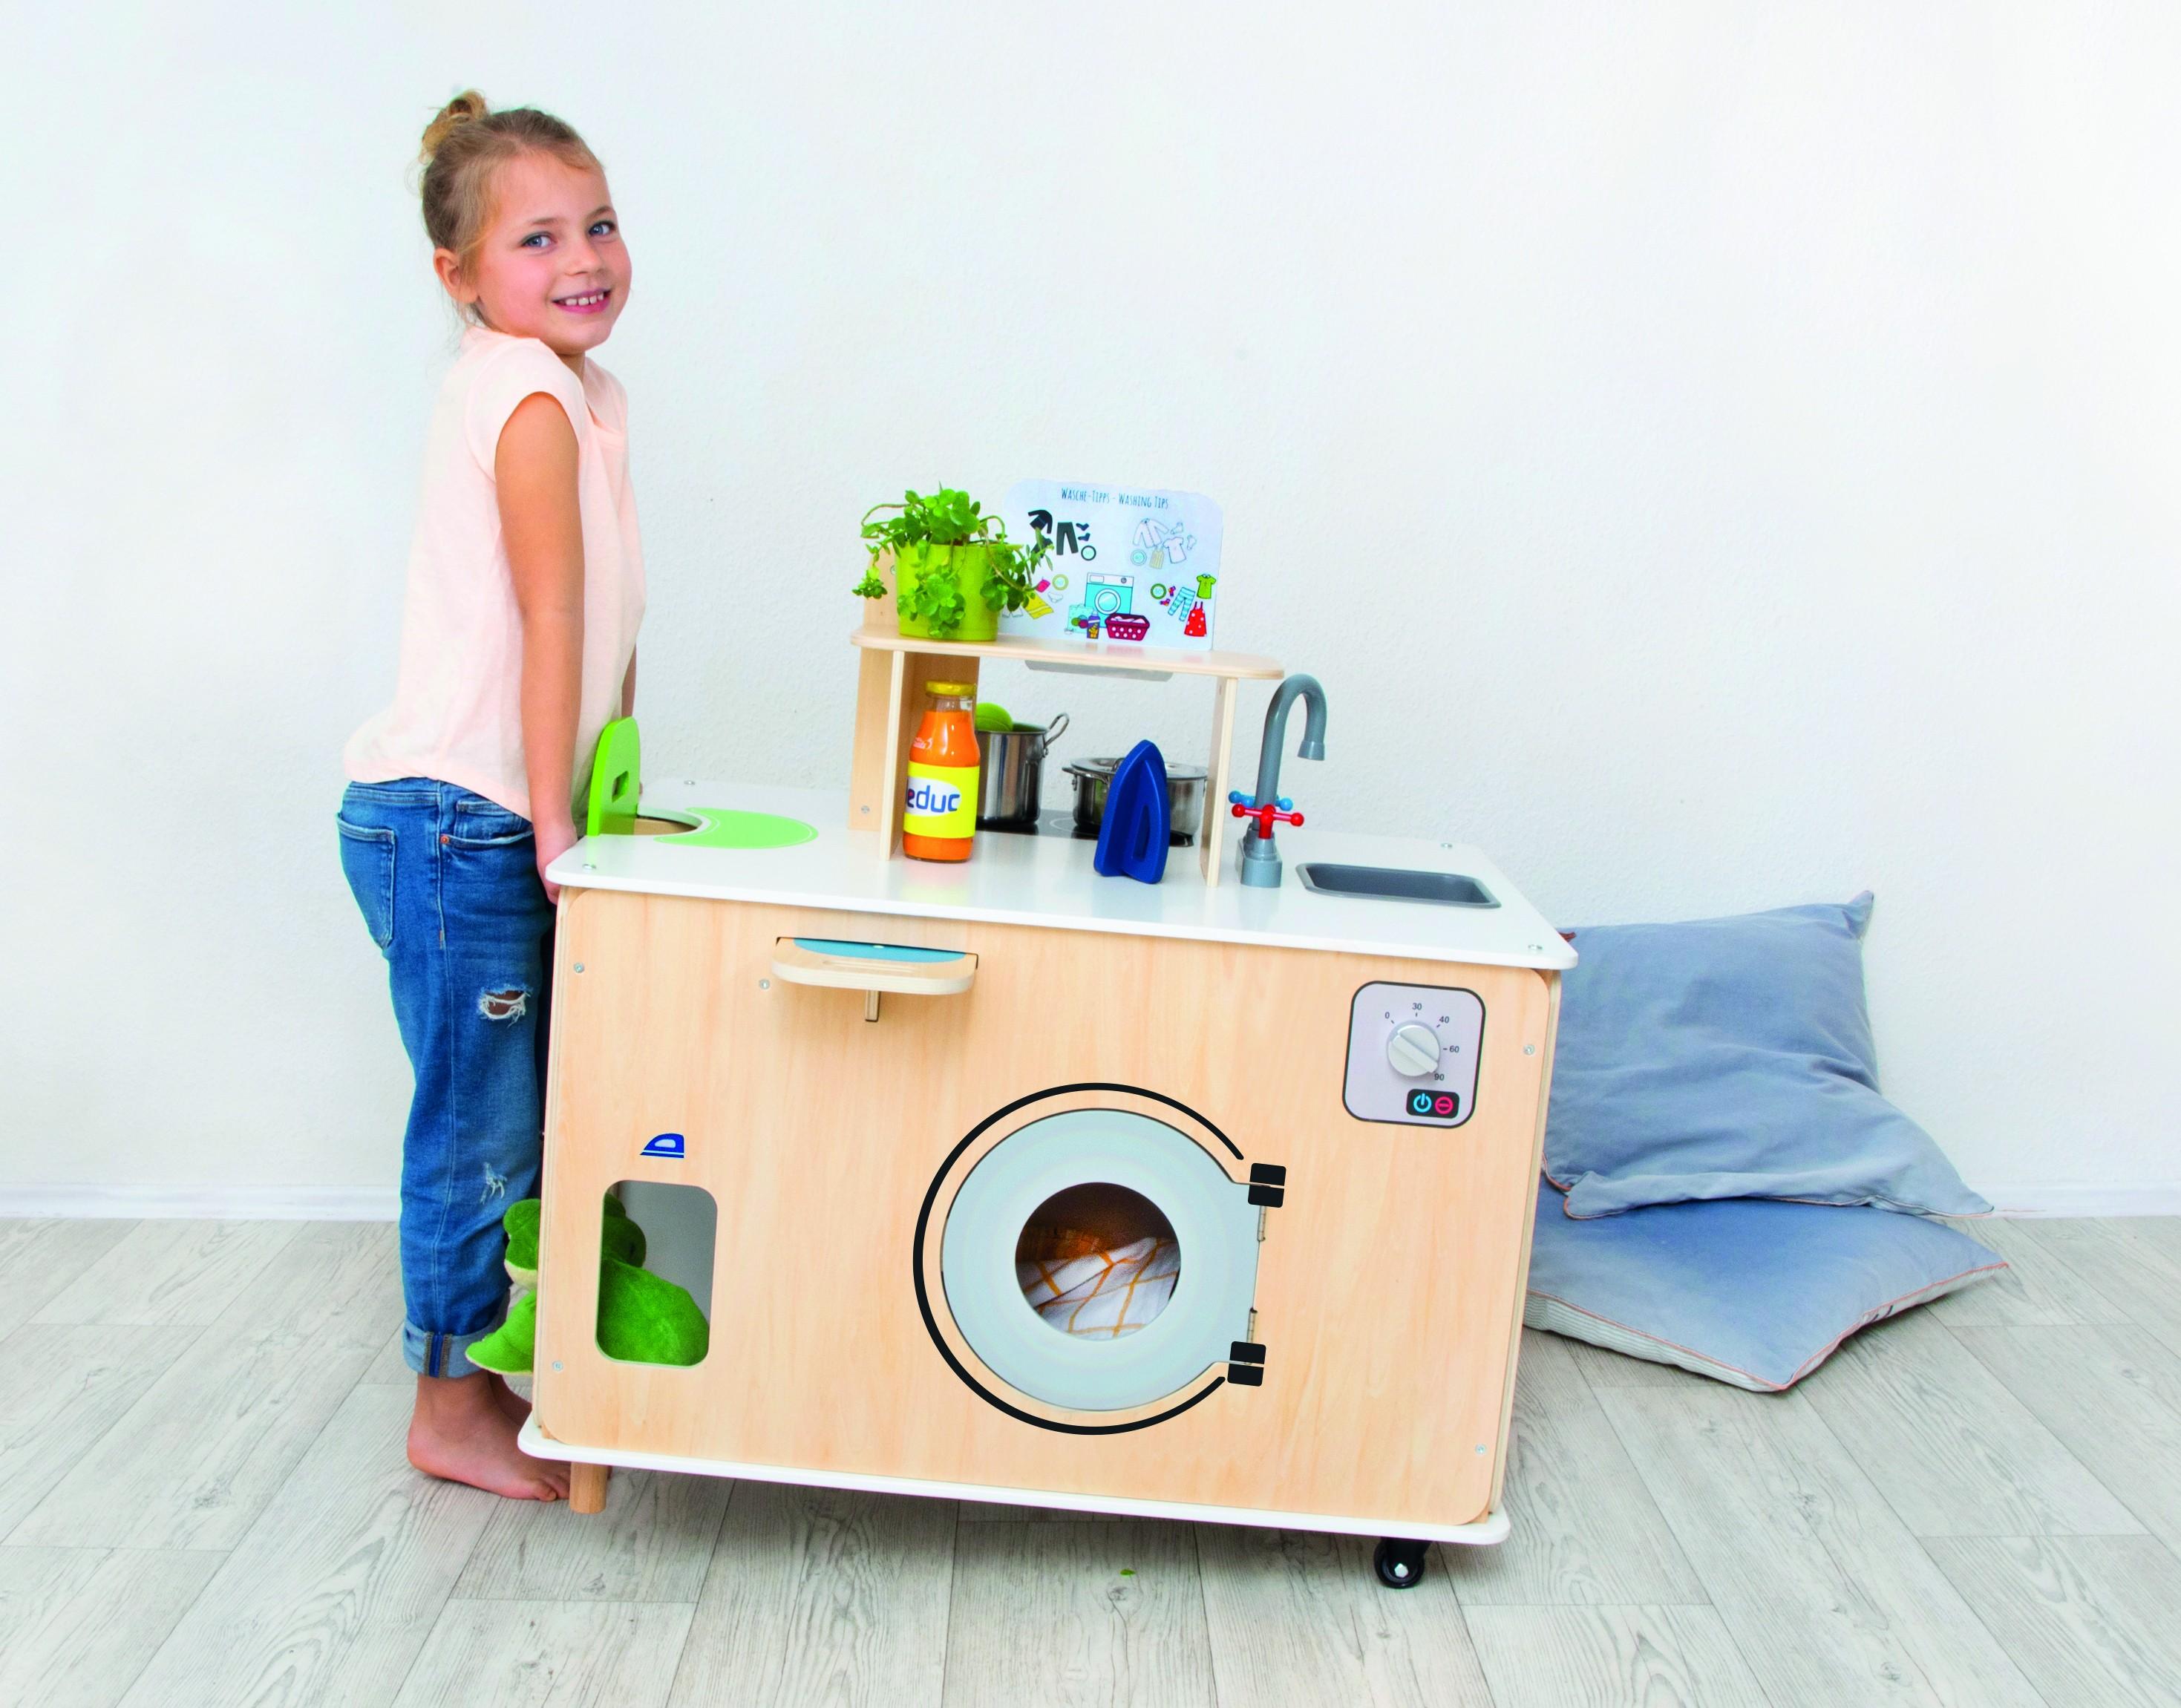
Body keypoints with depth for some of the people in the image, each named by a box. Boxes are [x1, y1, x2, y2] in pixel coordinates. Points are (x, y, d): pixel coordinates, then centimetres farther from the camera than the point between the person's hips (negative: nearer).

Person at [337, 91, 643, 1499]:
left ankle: (494, 1372, 33)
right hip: (453, 820, -9)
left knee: (528, 1118, 17)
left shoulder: (588, 390, 12)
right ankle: (452, 1414, 19)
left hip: (497, 820, 9)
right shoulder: (531, 394, -16)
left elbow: (611, 625, 13)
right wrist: (554, 826, -17)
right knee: (483, 1130, 2)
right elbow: (552, 621, -19)